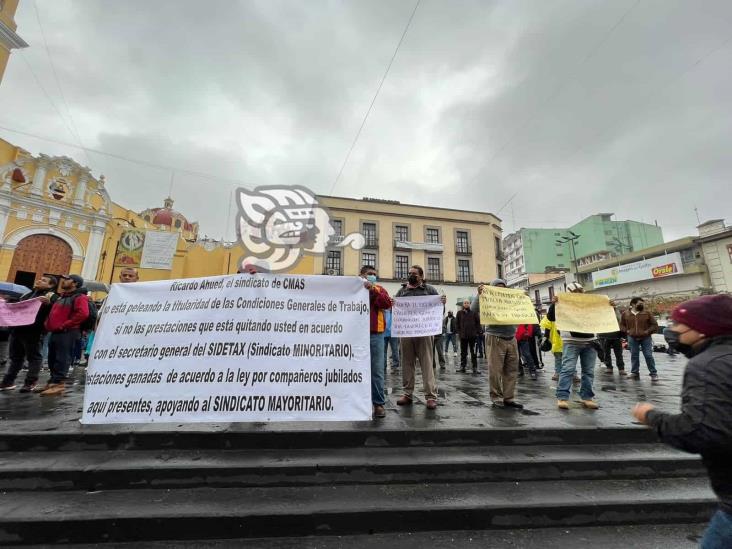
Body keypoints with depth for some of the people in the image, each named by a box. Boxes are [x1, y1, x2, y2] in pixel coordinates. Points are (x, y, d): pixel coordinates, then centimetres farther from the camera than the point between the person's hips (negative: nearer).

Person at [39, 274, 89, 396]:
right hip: (55, 332, 10)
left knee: (62, 358, -9)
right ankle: (53, 382, 21)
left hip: (67, 333, -10)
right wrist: (48, 324, 13)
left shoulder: (79, 297, -9)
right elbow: (54, 313, 31)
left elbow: (83, 314, -24)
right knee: (52, 359, 13)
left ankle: (58, 384, -8)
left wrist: (65, 325, -19)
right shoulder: (62, 297, 23)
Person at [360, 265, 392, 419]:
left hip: (376, 334, 0)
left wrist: (373, 290, -15)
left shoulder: (380, 289, 11)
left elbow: (387, 304, -7)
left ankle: (378, 403, 10)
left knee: (377, 370, 2)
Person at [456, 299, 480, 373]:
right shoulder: (459, 313, 3)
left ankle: (474, 367, 10)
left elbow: (478, 322, 3)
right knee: (463, 352, 9)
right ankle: (463, 365, 17)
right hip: (463, 335, 1)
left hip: (472, 335, -1)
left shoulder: (474, 312, 0)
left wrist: (477, 331, -4)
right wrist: (459, 332, 1)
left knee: (473, 352, 4)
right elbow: (457, 323, 8)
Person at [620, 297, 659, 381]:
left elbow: (655, 325, 3)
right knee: (634, 356, 7)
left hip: (646, 338, -1)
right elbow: (622, 325, 13)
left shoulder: (647, 313, 1)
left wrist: (647, 331, -10)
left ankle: (653, 373, 11)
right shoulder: (625, 314, 3)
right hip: (632, 338, 1)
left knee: (648, 355, -1)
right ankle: (635, 373, 16)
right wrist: (627, 331, -3)